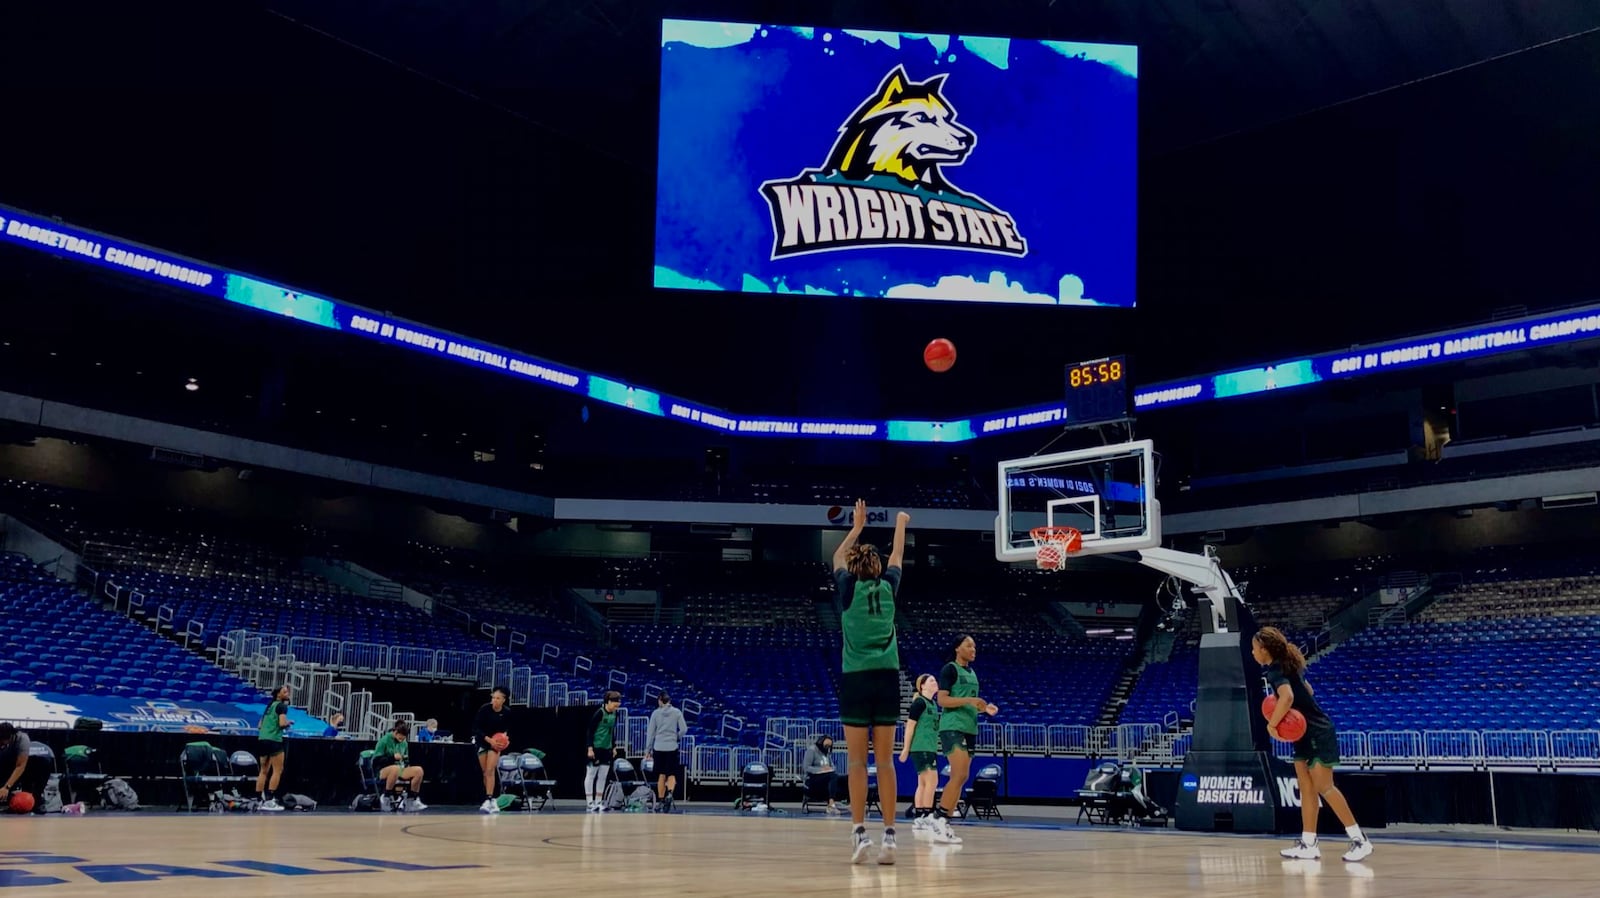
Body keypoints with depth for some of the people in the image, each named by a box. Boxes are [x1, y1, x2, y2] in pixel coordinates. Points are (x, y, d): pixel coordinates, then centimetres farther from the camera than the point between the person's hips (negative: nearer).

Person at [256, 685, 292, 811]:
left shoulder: (270, 706, 20)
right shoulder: (282, 706, -5)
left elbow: (260, 726, 23)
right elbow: (282, 723, -18)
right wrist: (288, 724, 2)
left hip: (262, 739, 8)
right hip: (273, 740, -8)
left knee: (264, 771, 12)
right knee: (277, 770, -3)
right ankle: (268, 800, -8)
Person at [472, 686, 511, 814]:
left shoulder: (506, 713, -14)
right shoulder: (484, 709, -21)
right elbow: (476, 728, -18)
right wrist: (489, 739, -27)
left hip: (495, 742, 0)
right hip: (482, 740, 0)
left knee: (490, 770, -14)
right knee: (485, 772, 5)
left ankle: (488, 800, -18)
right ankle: (490, 799, 15)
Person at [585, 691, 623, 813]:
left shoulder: (614, 714, 6)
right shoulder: (599, 713, -14)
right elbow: (590, 731, -13)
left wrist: (614, 747, 15)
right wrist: (590, 748, -16)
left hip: (607, 749, 7)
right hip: (596, 748, -7)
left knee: (603, 776, 8)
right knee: (591, 775, 2)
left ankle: (598, 802, 15)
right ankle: (590, 803, 5)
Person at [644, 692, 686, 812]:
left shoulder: (655, 713, 2)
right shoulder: (677, 712, 0)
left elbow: (650, 732, 4)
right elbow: (684, 729, -4)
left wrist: (647, 749, 10)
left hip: (658, 748, 1)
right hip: (672, 748, -1)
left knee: (661, 775, 11)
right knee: (672, 774, 3)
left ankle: (660, 801, 14)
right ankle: (669, 793, -23)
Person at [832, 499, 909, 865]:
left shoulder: (848, 587, 2)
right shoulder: (887, 586, 7)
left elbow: (836, 558, 23)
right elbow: (897, 557, 28)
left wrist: (856, 527, 34)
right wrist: (900, 525, 44)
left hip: (856, 679, -2)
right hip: (887, 678, 2)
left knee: (857, 759, -1)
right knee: (885, 759, 2)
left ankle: (860, 832, -7)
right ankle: (889, 834, -2)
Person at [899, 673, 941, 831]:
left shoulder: (933, 703, 16)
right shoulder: (919, 702, -9)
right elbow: (910, 725, -11)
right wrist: (906, 748, -13)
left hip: (931, 748, 9)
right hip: (921, 748, -9)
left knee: (923, 783, 9)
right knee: (931, 781, -13)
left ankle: (917, 818, 11)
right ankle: (927, 816, -13)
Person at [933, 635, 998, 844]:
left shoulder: (971, 673, 19)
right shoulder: (950, 669, -5)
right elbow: (942, 700, -13)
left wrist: (984, 707, 9)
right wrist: (969, 700, -23)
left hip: (970, 729, 8)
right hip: (952, 727, -8)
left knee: (960, 778, 4)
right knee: (960, 775, -18)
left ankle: (943, 823, 7)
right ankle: (939, 821, -16)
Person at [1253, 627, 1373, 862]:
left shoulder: (1275, 671, -19)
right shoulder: (1287, 666, 11)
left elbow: (1287, 697, -38)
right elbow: (1307, 691, 24)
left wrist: (1272, 723, -28)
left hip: (1318, 733, -10)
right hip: (1306, 734, 10)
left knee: (1323, 787, -8)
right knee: (1307, 789, 7)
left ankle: (1359, 839, -2)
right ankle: (1308, 845, 9)